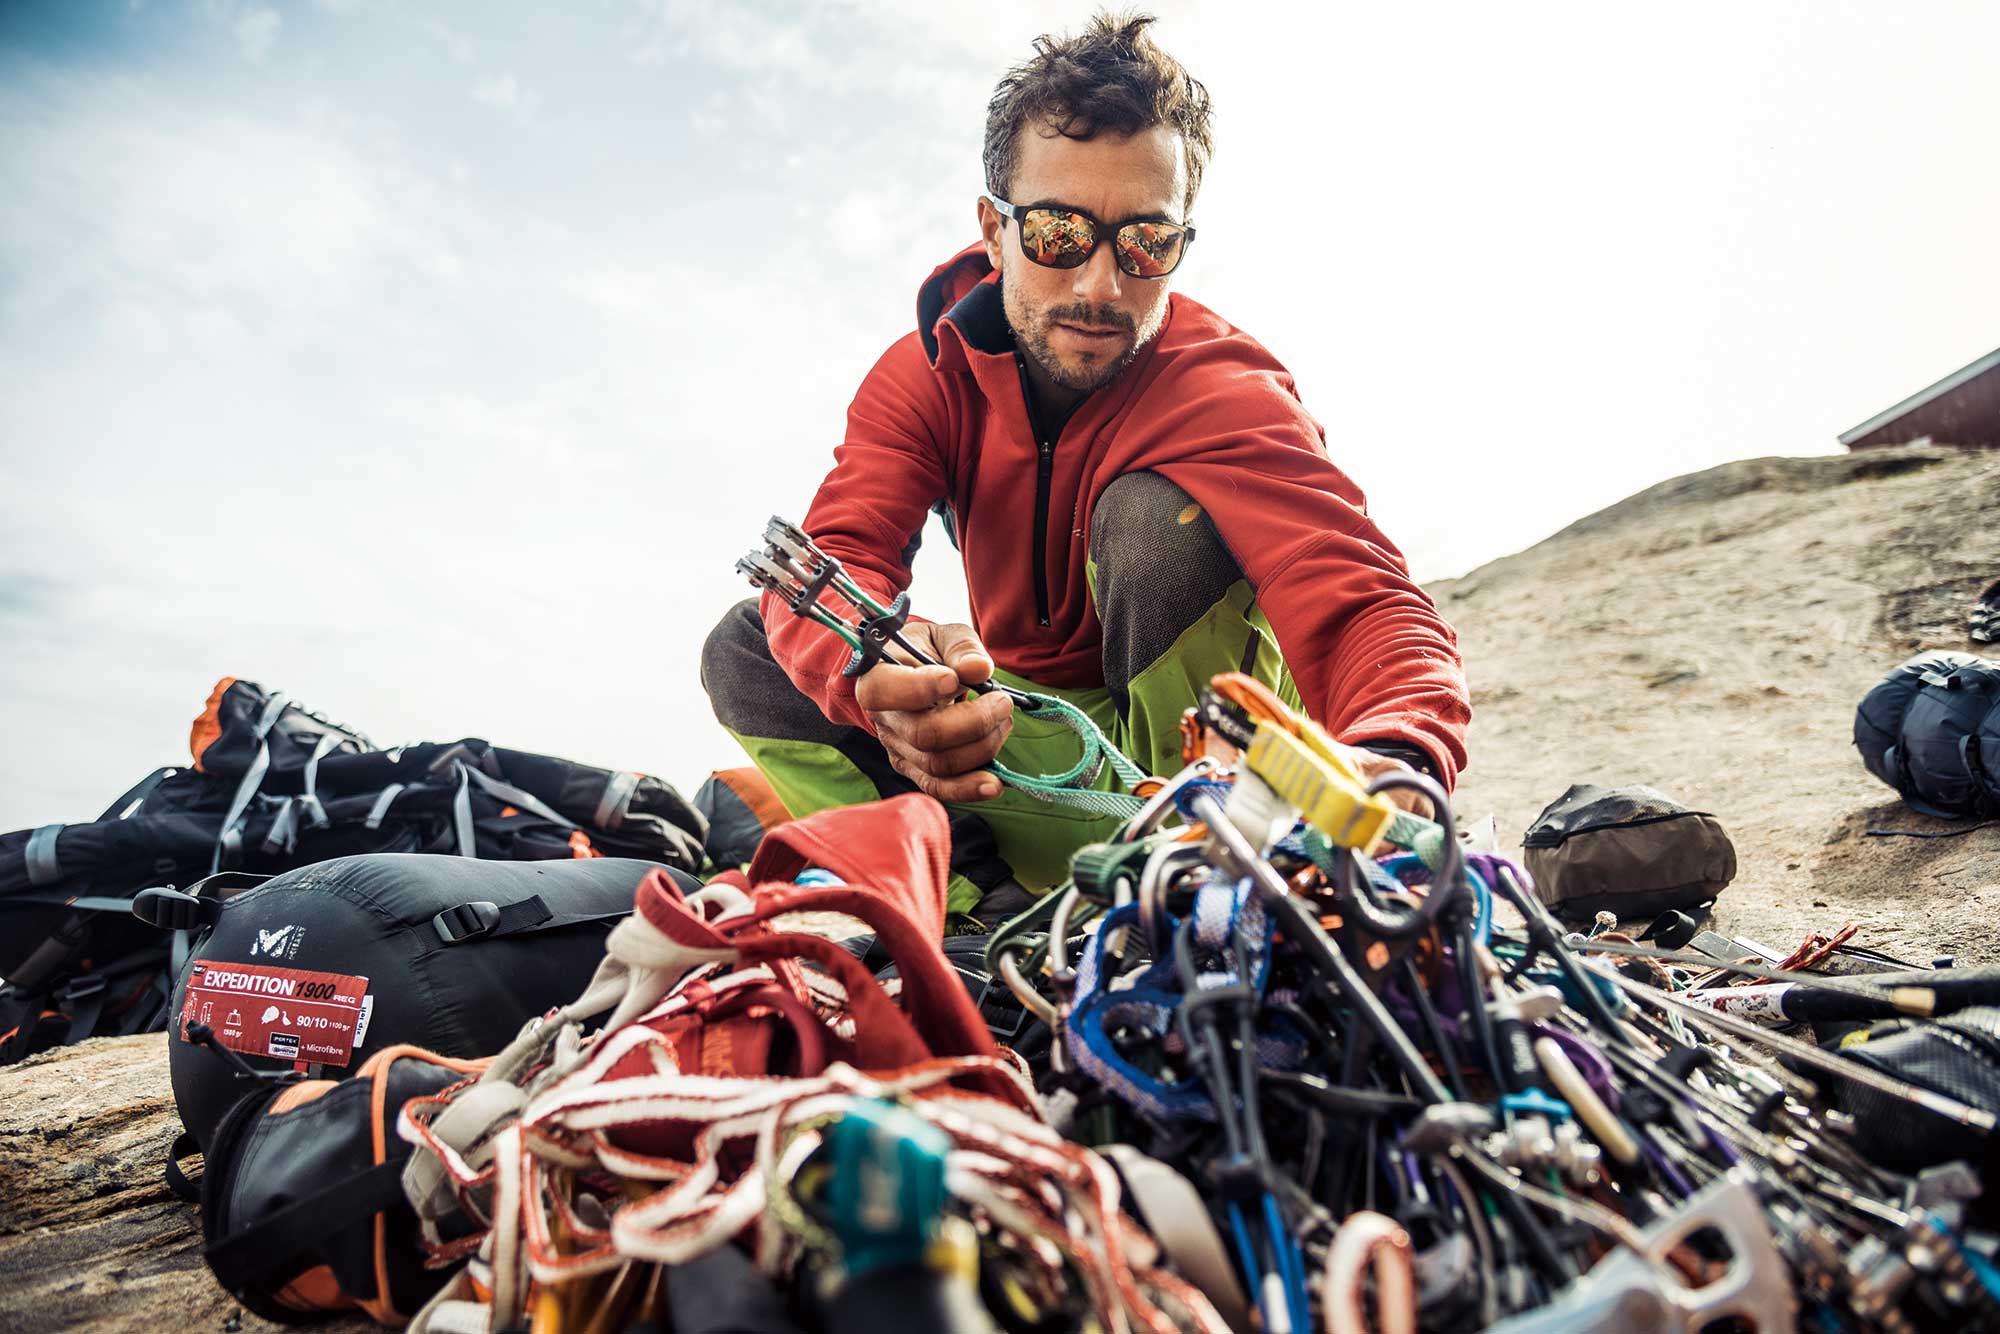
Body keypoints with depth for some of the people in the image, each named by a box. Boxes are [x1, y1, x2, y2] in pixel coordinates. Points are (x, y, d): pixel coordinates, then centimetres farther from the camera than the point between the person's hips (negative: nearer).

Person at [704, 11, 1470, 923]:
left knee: (1153, 515, -31)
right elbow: (834, 559, -25)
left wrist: (1398, 762, -60)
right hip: (1018, 744, 4)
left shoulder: (1225, 394, -21)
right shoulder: (925, 375, -9)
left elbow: (1359, 597, -36)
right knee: (745, 651, -12)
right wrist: (881, 673, -50)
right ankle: (981, 903, -21)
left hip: (1198, 758, -3)